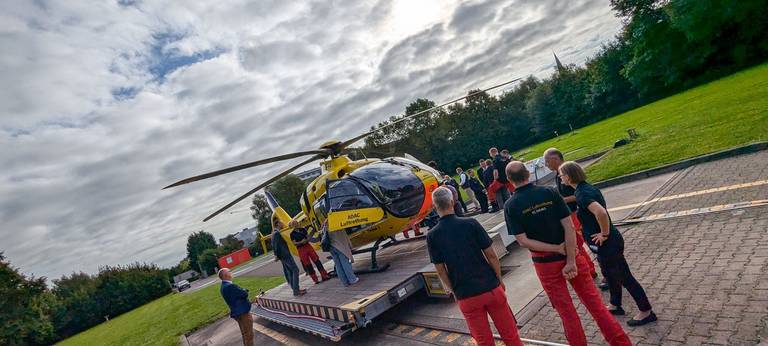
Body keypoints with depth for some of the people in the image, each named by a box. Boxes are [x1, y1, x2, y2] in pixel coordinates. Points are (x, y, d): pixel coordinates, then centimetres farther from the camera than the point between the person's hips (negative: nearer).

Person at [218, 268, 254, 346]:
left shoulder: (223, 286, 8)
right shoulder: (230, 286, -26)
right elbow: (245, 294, -22)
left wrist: (242, 290, -5)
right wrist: (244, 290, -2)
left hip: (237, 313, 10)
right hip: (243, 312, -10)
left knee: (245, 334, 22)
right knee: (249, 335, 2)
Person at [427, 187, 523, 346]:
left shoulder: (432, 236, -7)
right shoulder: (470, 224, -10)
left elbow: (440, 270, -2)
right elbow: (491, 255, -5)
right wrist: (499, 279, 9)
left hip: (465, 297, 1)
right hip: (491, 288, -1)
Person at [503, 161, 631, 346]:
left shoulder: (510, 205, -12)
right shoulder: (550, 192, -8)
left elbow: (522, 241, -16)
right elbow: (569, 227, -12)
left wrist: (558, 249, -12)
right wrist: (571, 261, -11)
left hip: (545, 263, -1)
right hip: (571, 254, 2)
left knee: (566, 311, 13)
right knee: (594, 302, 14)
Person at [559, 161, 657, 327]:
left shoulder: (581, 194, -25)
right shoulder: (587, 187, 5)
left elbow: (601, 212, -39)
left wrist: (604, 234, -25)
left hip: (606, 244, -10)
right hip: (608, 242, 10)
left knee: (624, 277, 6)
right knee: (609, 273, 24)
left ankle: (646, 312, 21)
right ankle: (615, 306, 42)